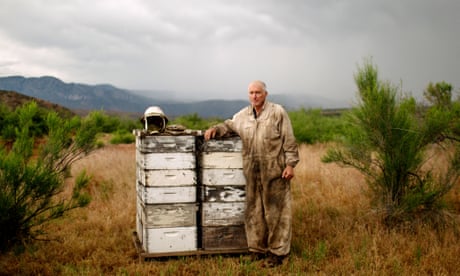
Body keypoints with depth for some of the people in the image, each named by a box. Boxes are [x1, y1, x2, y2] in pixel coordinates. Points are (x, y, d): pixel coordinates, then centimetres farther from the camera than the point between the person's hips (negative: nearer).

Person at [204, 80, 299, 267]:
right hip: (252, 173, 5)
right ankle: (257, 248, 24)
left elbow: (289, 141, -5)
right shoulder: (243, 115, 10)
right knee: (254, 211, 11)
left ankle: (277, 252, 10)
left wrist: (290, 164, -10)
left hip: (274, 171, -5)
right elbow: (229, 125, 27)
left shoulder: (278, 112, -3)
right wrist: (215, 129, 6)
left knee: (275, 211, 1)